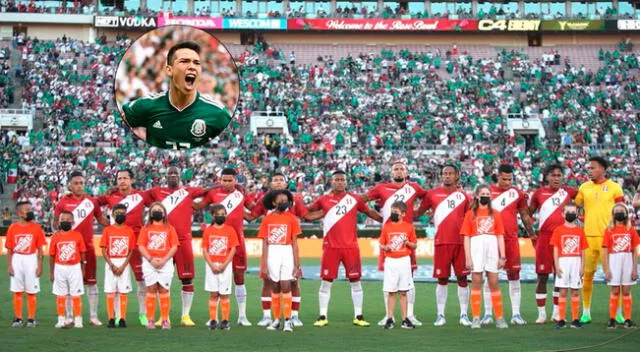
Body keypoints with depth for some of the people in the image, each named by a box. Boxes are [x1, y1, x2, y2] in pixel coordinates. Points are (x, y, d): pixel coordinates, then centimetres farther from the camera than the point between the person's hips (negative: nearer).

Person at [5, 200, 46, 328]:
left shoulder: (36, 227, -1)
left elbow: (40, 249, 0)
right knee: (17, 291, 5)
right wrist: (9, 266, -1)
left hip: (31, 260, -1)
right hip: (17, 260, 1)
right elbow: (9, 249, 4)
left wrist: (40, 266, -4)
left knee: (31, 292, 2)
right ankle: (18, 318, 12)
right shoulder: (12, 228, 1)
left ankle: (31, 318, 9)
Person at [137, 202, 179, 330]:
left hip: (165, 262, 0)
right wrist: (151, 260, -12)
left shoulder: (169, 229, 8)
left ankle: (165, 320, 0)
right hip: (149, 263, 0)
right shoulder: (146, 228, 9)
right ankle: (150, 320, -2)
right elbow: (141, 246, 2)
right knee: (151, 289, -3)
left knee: (164, 290, -2)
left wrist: (164, 260, -11)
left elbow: (174, 247, 1)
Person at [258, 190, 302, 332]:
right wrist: (264, 263, 0)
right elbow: (265, 243, 4)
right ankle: (276, 319, 16)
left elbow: (294, 242, 1)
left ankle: (288, 321, -2)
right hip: (272, 254, 1)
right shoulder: (267, 219, 3)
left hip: (287, 253, -1)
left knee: (286, 287, -6)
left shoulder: (291, 218, 1)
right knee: (275, 287, 8)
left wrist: (296, 263, -3)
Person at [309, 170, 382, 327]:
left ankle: (358, 316, 11)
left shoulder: (354, 199, 7)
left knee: (355, 280, 3)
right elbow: (307, 211, 17)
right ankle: (322, 317, 7)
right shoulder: (324, 200, 7)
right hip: (331, 247, -1)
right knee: (326, 281, 1)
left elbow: (370, 212, 15)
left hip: (351, 246, 1)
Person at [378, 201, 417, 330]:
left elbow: (414, 245, 8)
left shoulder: (409, 227, 3)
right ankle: (390, 319, 4)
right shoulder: (386, 227, 5)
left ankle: (405, 319, 6)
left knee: (403, 292, 3)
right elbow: (381, 245, 8)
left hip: (404, 261, 0)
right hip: (390, 261, 0)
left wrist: (407, 242, -12)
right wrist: (385, 247, -13)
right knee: (391, 292, 1)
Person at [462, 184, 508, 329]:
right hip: (476, 247, -1)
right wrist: (467, 258, -3)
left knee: (494, 283, 1)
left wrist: (502, 256, 3)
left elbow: (500, 236, 10)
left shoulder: (495, 214, 13)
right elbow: (466, 237, 5)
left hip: (492, 248, 1)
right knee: (476, 283, -1)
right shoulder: (470, 214, 8)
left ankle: (499, 318, 7)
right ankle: (476, 318, 3)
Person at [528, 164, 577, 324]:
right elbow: (528, 214, 12)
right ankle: (541, 313, 4)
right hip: (544, 238, -1)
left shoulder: (568, 192, 7)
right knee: (542, 277, -1)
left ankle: (557, 312, 13)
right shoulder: (539, 193, 5)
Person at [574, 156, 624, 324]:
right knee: (587, 274, 5)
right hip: (588, 236, 3)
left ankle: (618, 313, 7)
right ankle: (586, 312, 13)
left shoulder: (614, 188, 0)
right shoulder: (584, 187, 9)